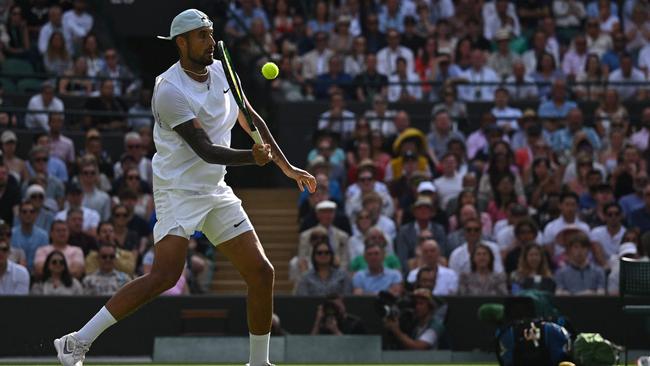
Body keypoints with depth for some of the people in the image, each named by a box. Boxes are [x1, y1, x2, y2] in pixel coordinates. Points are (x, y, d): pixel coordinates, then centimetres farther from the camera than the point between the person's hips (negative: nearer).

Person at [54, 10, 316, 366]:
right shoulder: (170, 91, -18)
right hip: (179, 190, -8)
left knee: (262, 273, 4)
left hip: (216, 191, 8)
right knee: (166, 275, -24)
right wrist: (252, 156, -39)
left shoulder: (221, 71, 6)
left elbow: (251, 120, 19)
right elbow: (206, 150, -24)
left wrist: (286, 166, 20)